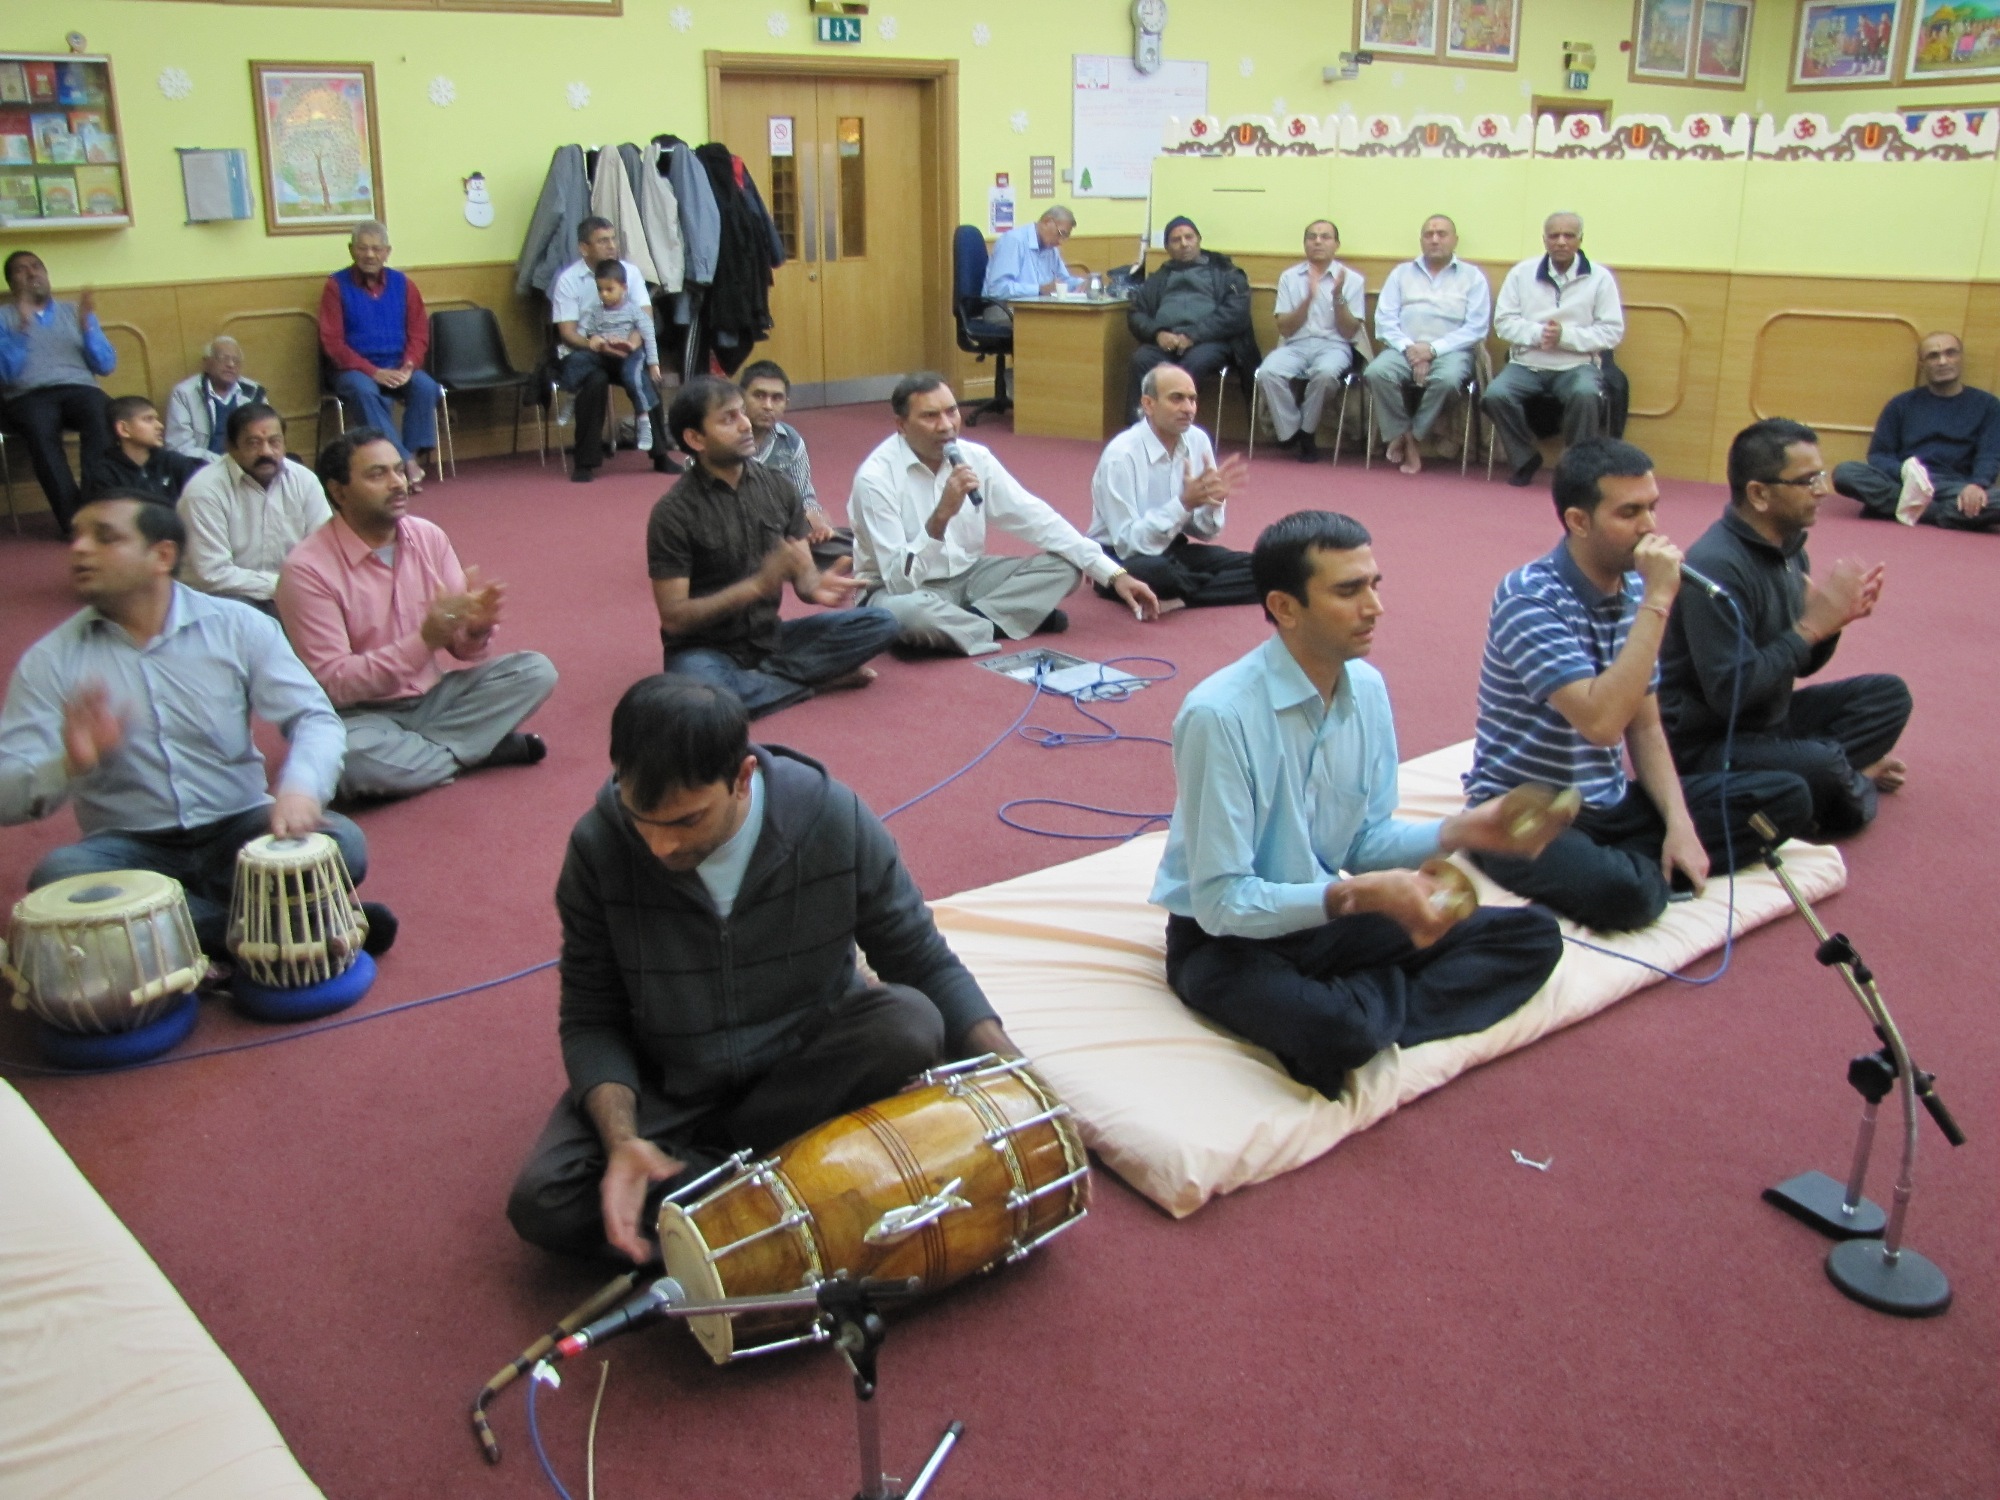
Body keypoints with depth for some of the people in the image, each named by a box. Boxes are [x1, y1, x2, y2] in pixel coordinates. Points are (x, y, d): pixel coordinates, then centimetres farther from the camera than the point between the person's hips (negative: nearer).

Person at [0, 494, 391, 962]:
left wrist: (299, 788, -30)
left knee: (341, 844, -27)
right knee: (58, 874, -32)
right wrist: (70, 764, -29)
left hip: (239, 828, -1)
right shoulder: (50, 660, 0)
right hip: (129, 847, 1)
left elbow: (315, 717, -7)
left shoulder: (237, 626, 0)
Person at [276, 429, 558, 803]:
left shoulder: (429, 537, -1)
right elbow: (333, 684, -21)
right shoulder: (307, 569, -17)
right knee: (349, 756, -38)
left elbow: (463, 649, 2)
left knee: (535, 670, -11)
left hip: (432, 696, 5)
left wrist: (476, 628, -24)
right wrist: (425, 639, -32)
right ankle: (480, 748, -13)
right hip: (362, 713, -5)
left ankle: (414, 749, -17)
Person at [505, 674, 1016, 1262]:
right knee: (545, 1203, -24)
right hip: (665, 1086, 0)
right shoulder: (599, 847, -20)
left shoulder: (834, 820, -22)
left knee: (909, 1023, -30)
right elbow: (592, 1019, -10)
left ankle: (700, 1157, -13)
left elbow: (924, 961, -10)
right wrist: (622, 1137, -29)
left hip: (810, 1067, 1)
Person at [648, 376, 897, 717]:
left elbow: (802, 574, 4)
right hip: (705, 649, -4)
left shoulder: (778, 487, 1)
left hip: (770, 638, 5)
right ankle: (820, 679, -16)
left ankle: (756, 679, -14)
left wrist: (817, 587, -22)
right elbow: (674, 618, -16)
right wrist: (758, 584, -26)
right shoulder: (673, 512, -14)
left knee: (880, 623, -12)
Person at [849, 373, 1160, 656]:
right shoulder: (875, 477, -22)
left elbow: (1036, 519, -3)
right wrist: (940, 516, -39)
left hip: (967, 576, 5)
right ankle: (1016, 617, -17)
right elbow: (899, 581, -26)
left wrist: (1114, 574, -8)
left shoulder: (975, 457, -6)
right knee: (906, 613, -41)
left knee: (1064, 566, -7)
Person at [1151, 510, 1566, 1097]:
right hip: (1226, 939, -7)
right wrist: (1356, 896, -32)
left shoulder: (1367, 689, -3)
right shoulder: (1220, 715, -24)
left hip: (1327, 916, 7)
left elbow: (1367, 840, 5)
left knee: (1533, 936, -3)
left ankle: (1360, 1016, -13)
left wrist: (1457, 833, -12)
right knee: (1334, 1029, -38)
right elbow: (1220, 901, -22)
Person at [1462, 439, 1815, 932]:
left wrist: (1679, 823, -4)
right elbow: (1601, 723, -30)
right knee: (1622, 892, -38)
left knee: (1786, 798, 0)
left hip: (1608, 805, 8)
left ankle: (1629, 864, -7)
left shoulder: (1635, 591, 5)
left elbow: (1644, 727, 10)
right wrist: (1657, 603, -26)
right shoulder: (1528, 597, -19)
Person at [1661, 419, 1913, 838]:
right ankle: (1847, 783, 4)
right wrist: (1810, 626, -23)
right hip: (1707, 744, -9)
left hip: (1769, 717, 9)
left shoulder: (1787, 548, 3)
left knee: (1889, 694, 10)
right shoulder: (1716, 566, -25)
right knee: (1824, 766, -29)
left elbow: (1797, 664, 13)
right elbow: (1730, 694, -30)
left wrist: (1831, 622, -8)